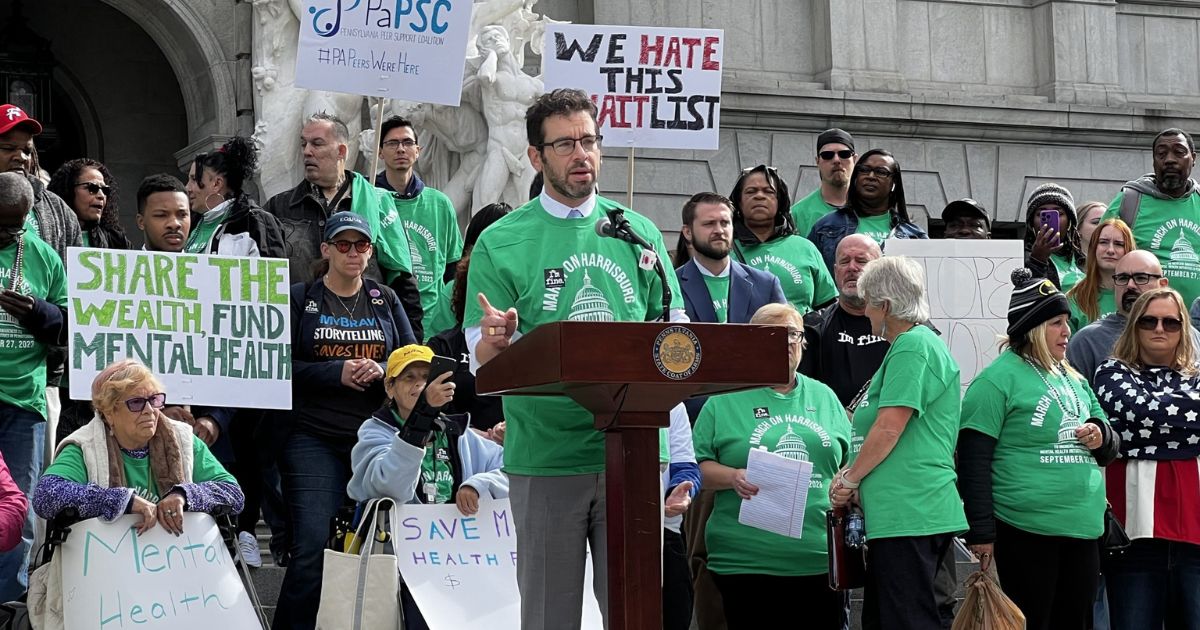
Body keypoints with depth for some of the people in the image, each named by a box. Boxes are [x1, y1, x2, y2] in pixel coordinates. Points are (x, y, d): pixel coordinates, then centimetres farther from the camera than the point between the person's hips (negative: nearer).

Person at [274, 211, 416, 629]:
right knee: (311, 546, -11)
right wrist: (337, 373, -15)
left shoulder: (386, 300, 14)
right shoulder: (300, 298, 5)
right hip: (314, 436, -3)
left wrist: (381, 371, -11)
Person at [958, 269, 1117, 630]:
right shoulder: (1000, 378, -6)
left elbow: (1109, 450, 25)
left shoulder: (1073, 380, 16)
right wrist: (981, 532, -14)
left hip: (1083, 531, 7)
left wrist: (1102, 437, 1)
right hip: (1027, 532, -7)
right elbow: (972, 460, -11)